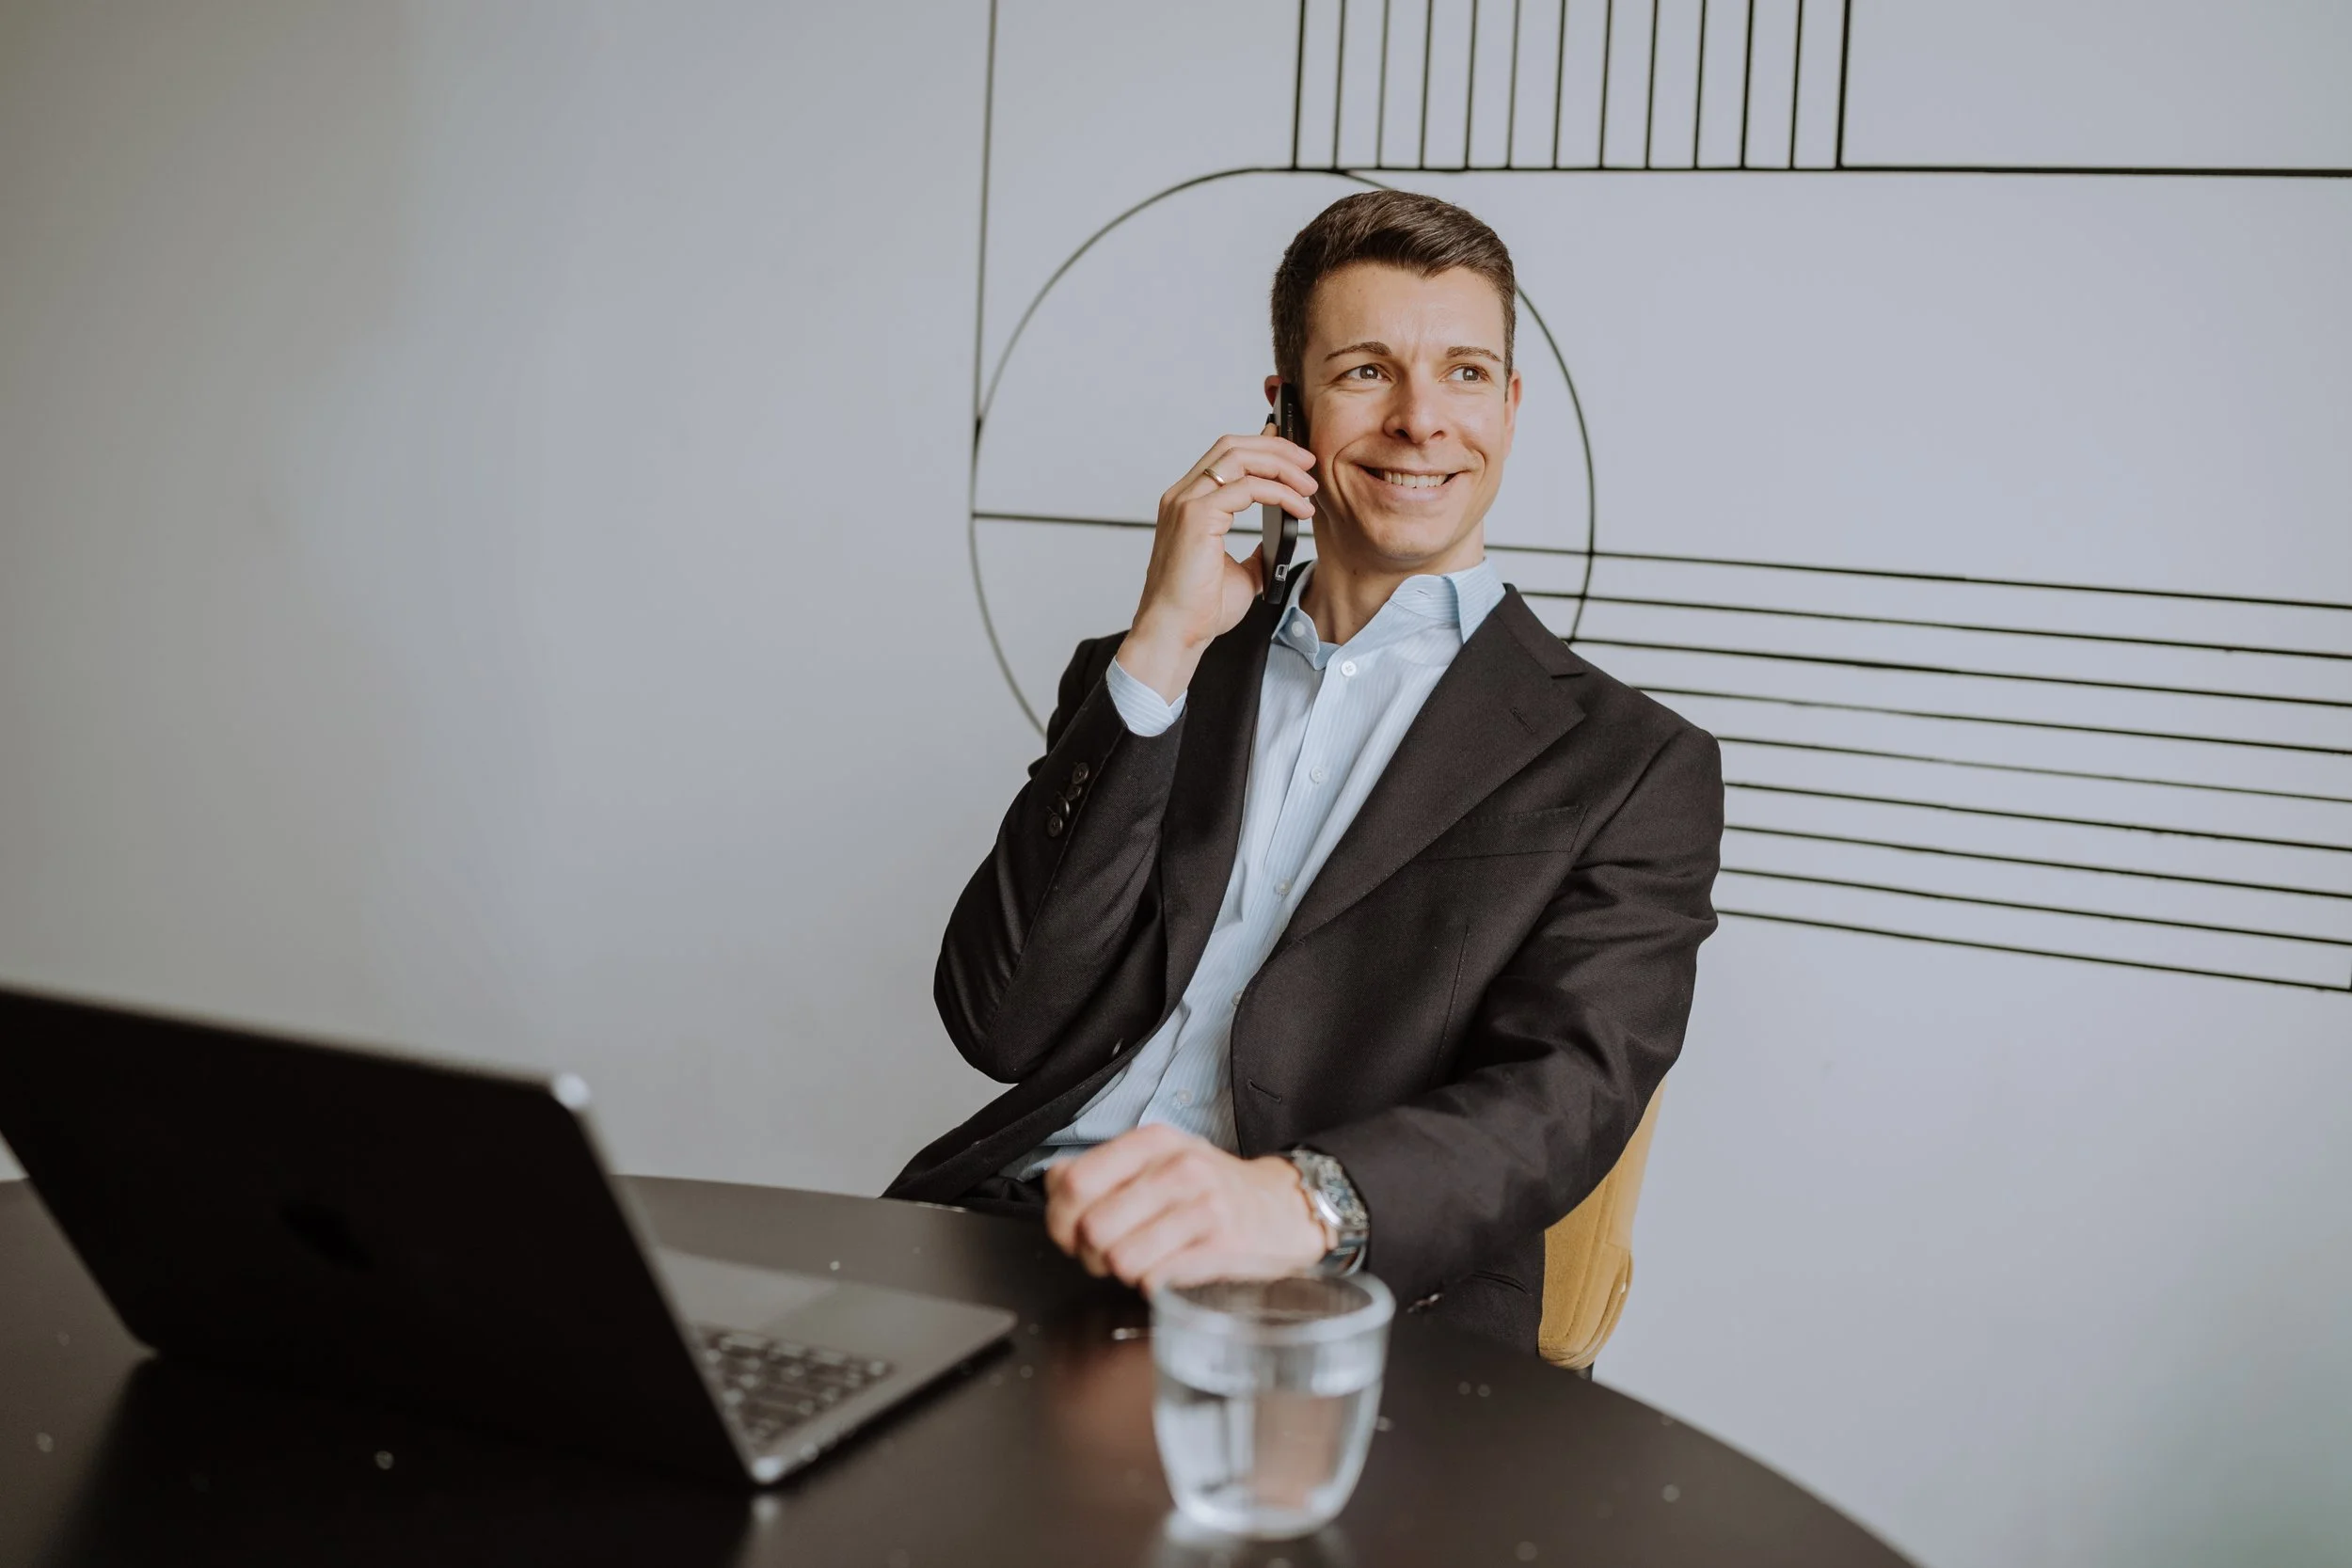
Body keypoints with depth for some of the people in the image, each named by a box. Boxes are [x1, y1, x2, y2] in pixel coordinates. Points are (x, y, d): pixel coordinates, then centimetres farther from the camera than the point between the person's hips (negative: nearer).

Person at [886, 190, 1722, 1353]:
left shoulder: (1634, 769, 7)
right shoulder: (1151, 674, 17)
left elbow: (1562, 1101, -10)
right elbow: (1001, 1026, 4)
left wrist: (1301, 1201, -32)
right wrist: (1163, 647, -3)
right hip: (1004, 1253, 4)